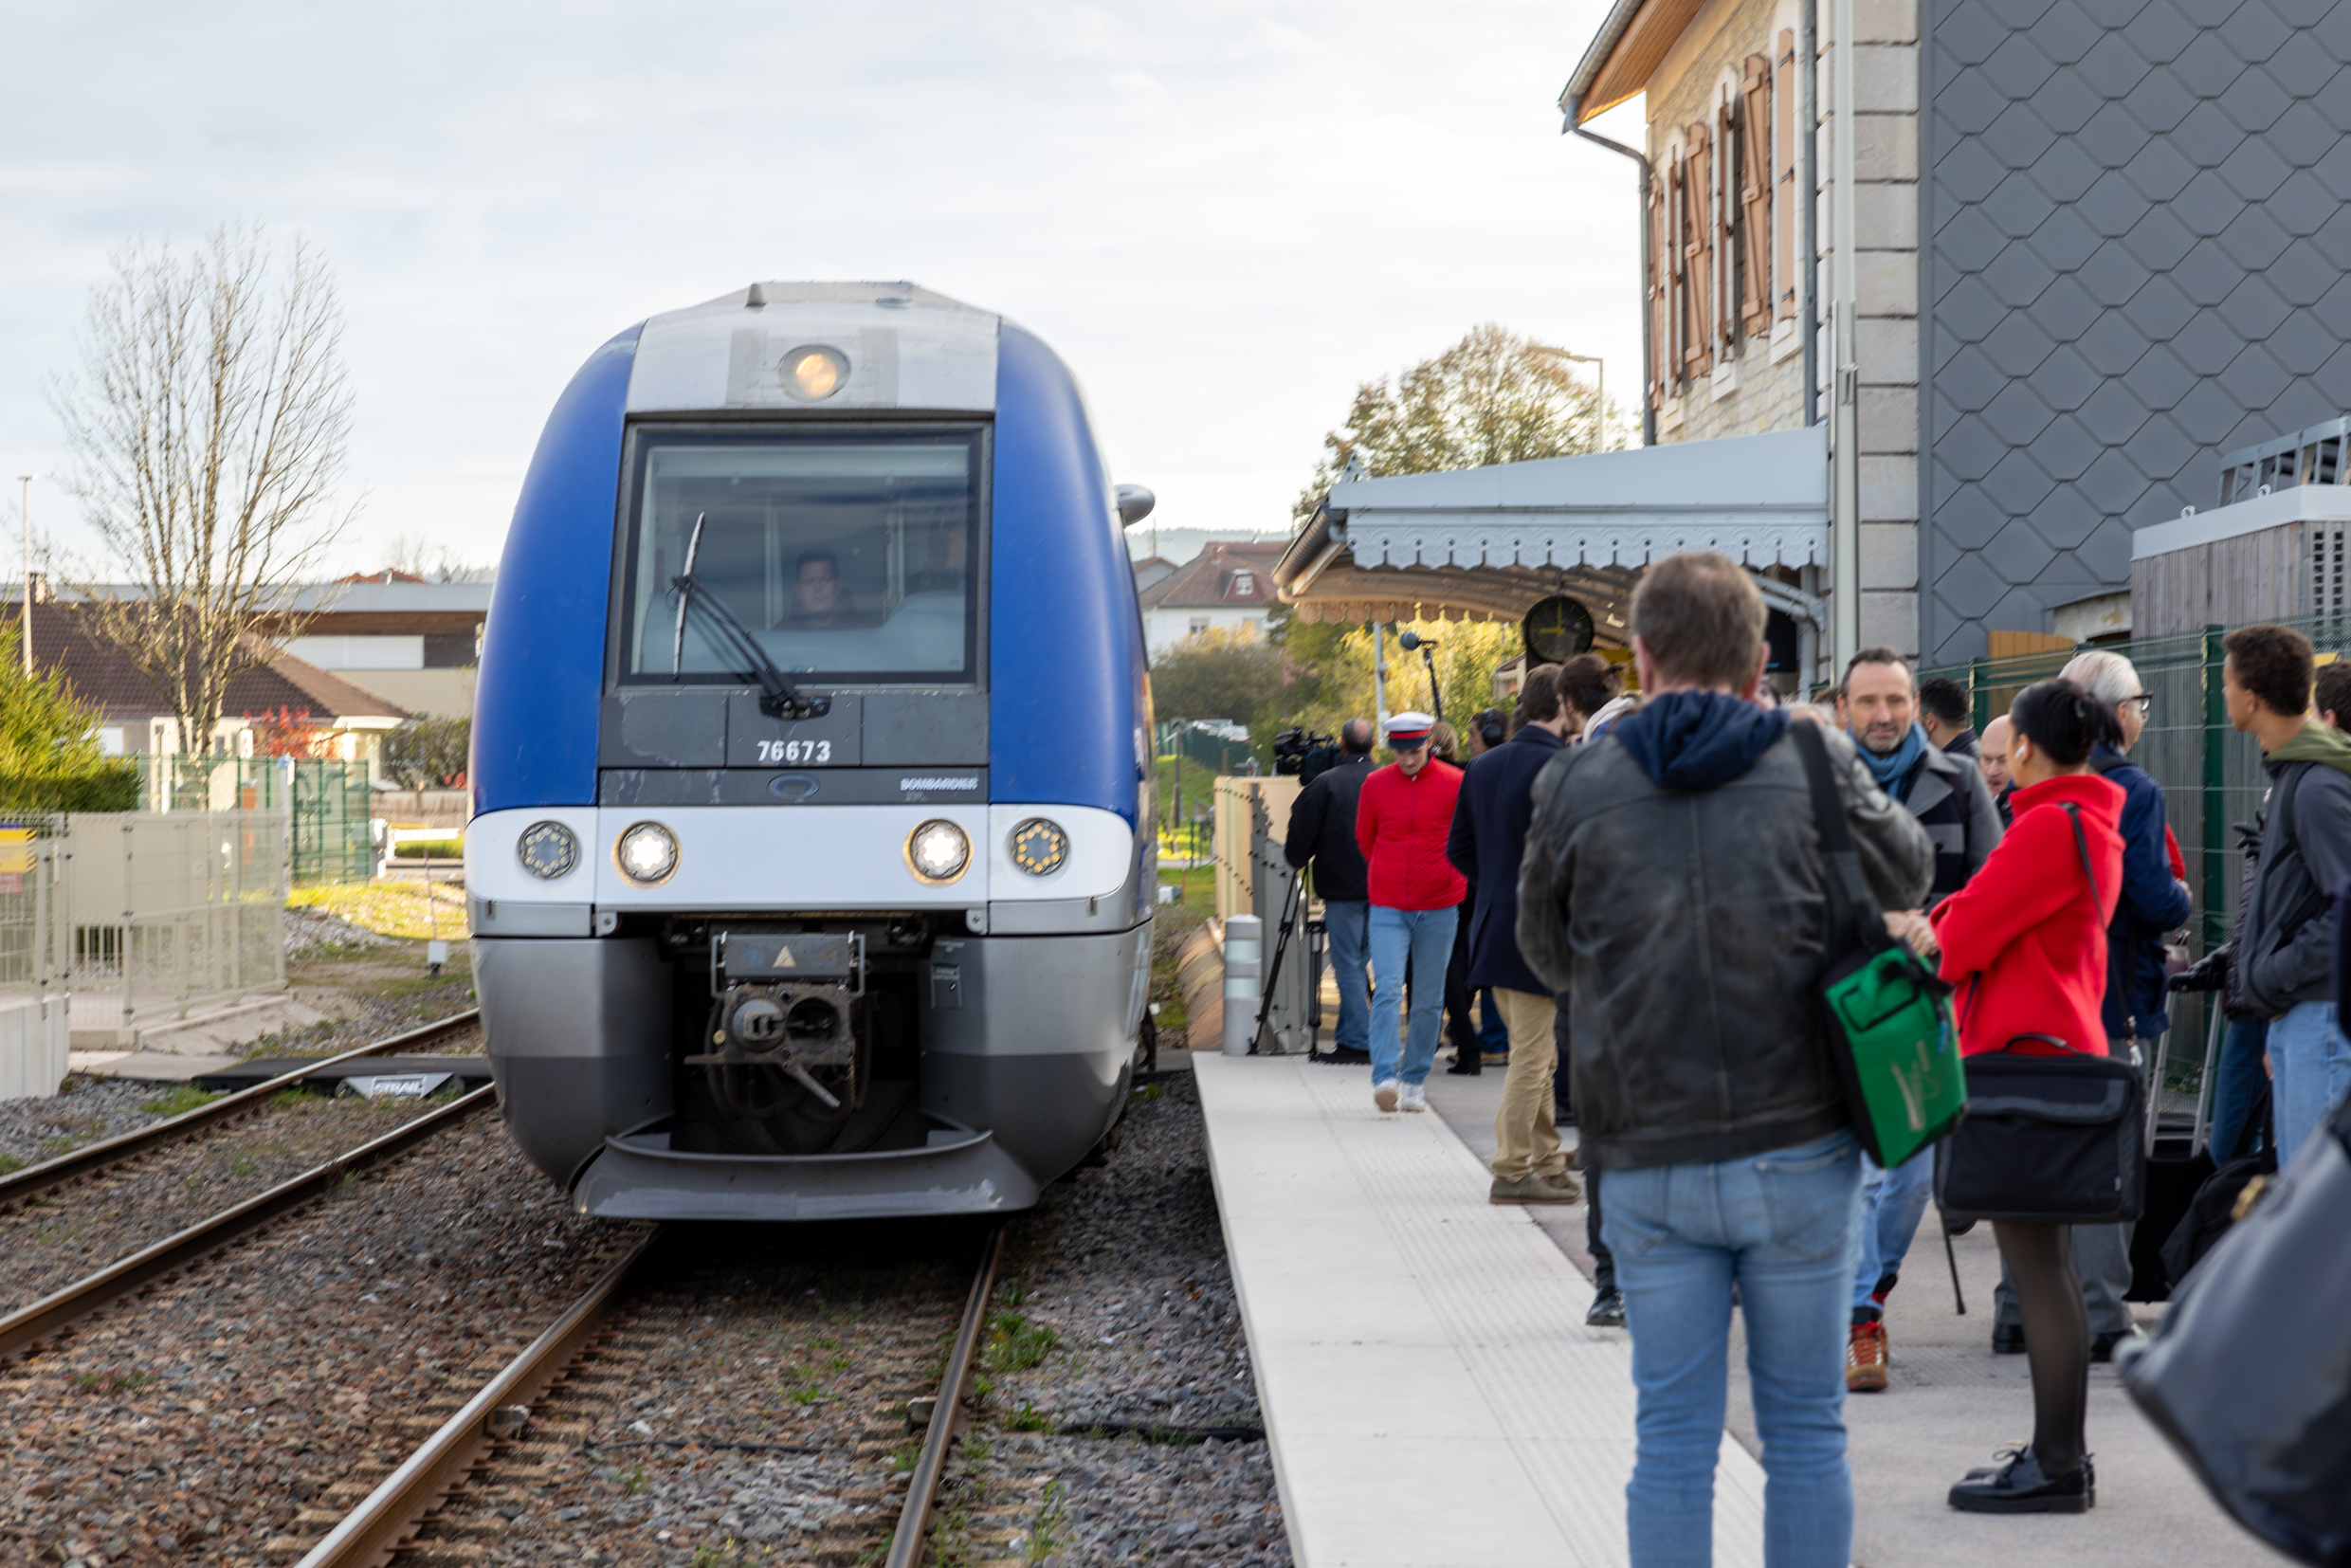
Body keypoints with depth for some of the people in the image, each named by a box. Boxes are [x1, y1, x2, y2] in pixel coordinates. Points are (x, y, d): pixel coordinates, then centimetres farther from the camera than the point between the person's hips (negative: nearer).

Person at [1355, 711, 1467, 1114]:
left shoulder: (1454, 783, -4)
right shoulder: (1375, 784, 1)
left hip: (1438, 908, 0)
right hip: (1387, 908, 0)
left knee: (1429, 999, 6)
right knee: (1387, 991, -13)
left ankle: (1415, 1080, 16)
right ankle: (1385, 1079, -19)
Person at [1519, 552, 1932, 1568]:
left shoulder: (1573, 788, -2)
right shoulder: (1815, 767, -3)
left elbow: (1549, 957, 12)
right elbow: (1908, 875, 16)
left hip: (1648, 1167, 1)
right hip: (1798, 1150, 0)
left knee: (1673, 1436, 7)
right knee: (1805, 1427, 10)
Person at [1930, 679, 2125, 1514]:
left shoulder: (2049, 825, -16)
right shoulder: (2098, 825, 16)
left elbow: (1966, 936, -16)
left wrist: (1929, 935, 4)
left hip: (2025, 1053, -10)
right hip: (2069, 1044, 10)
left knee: (2037, 1265, -7)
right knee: (2047, 1262, 16)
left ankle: (2056, 1467, -5)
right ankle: (2060, 1452, 22)